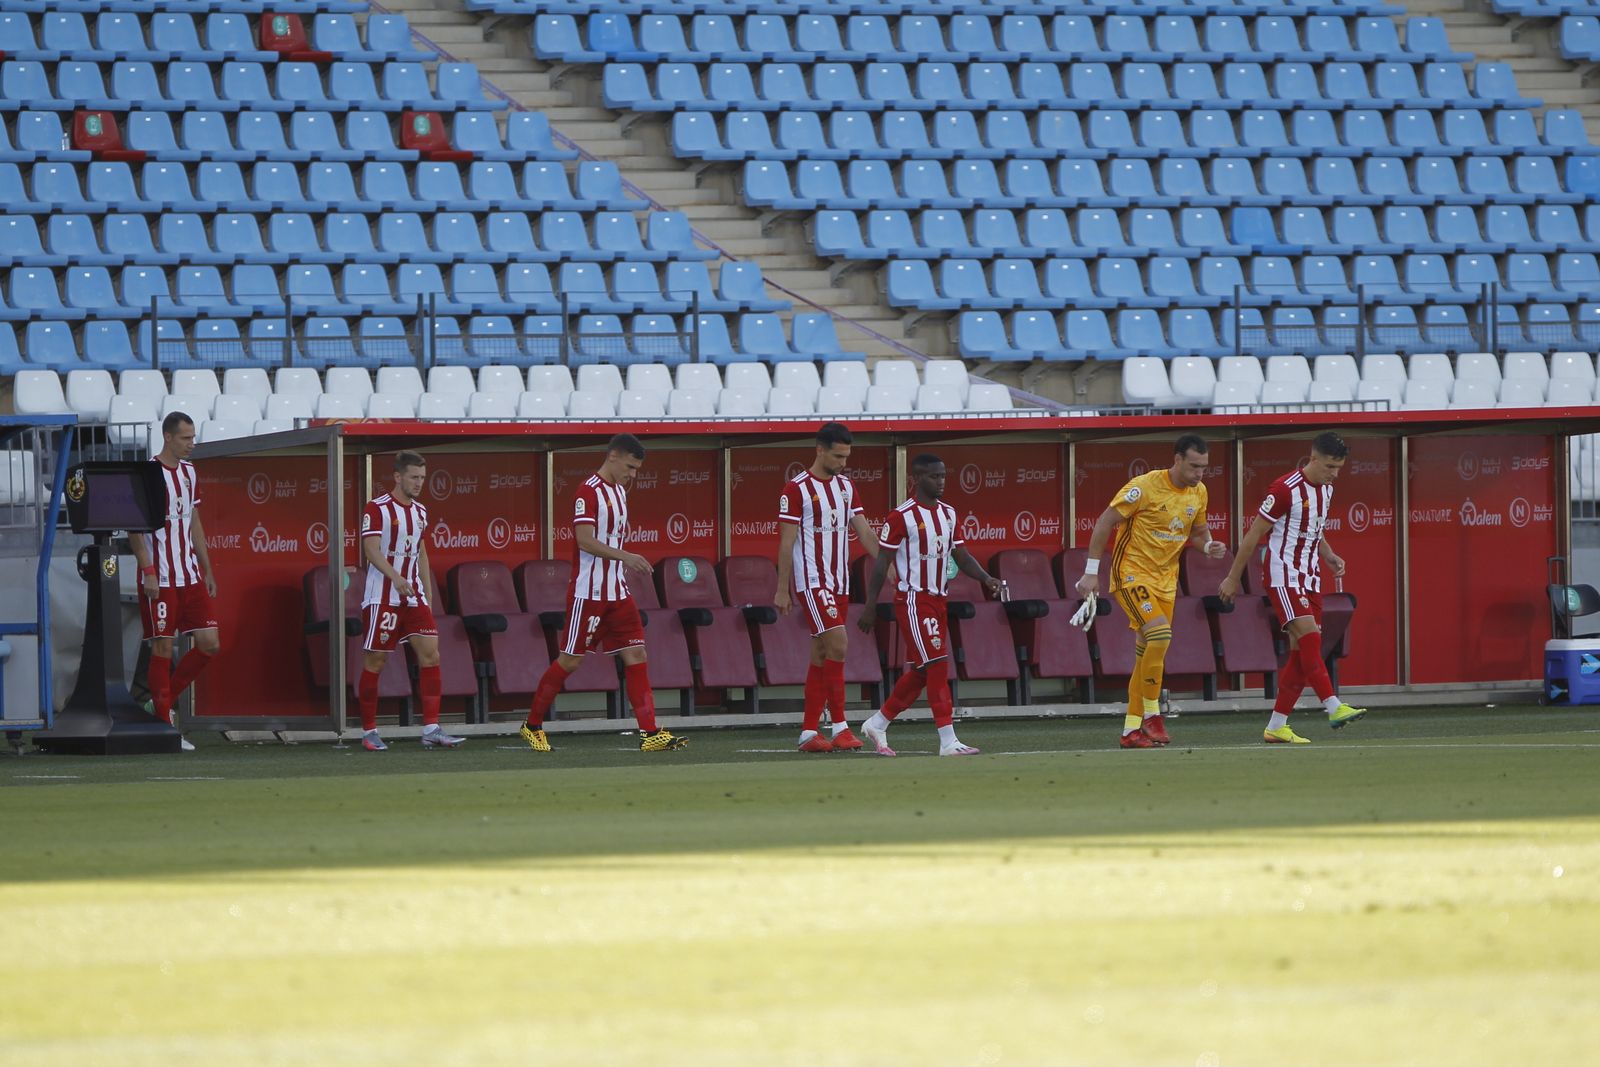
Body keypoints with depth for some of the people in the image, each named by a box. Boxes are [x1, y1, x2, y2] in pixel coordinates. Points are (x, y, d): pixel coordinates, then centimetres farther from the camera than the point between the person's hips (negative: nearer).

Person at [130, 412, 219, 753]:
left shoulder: (189, 472, 14)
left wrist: (207, 570, 19)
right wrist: (148, 571, -19)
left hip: (191, 576, 7)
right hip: (160, 579, -7)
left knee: (209, 644, 2)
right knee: (163, 649, -3)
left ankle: (162, 703, 16)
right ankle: (164, 726, 3)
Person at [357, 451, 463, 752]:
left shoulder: (420, 512, 13)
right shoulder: (377, 508, -8)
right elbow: (371, 549, -18)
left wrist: (427, 593, 17)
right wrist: (396, 578, -32)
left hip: (413, 596, 6)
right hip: (382, 598, -6)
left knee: (430, 654, -6)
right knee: (375, 661, -1)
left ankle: (431, 729, -8)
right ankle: (369, 732, 9)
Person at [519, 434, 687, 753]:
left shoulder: (619, 491, 14)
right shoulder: (589, 491, -14)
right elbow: (585, 540, -23)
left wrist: (632, 565, 17)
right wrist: (625, 556, -30)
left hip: (617, 593, 8)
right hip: (589, 592, -8)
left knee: (635, 655, -1)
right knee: (570, 660, -1)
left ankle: (650, 733, -5)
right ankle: (533, 725, 14)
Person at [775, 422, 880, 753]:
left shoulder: (846, 486, 13)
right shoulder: (796, 489, -8)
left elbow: (863, 531, 12)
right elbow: (786, 542, -8)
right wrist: (782, 590, -10)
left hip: (839, 582, 7)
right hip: (811, 581, -7)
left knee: (822, 655, 6)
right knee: (838, 642, -18)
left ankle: (809, 732, 9)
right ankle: (840, 726, -16)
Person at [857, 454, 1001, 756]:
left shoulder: (948, 514, 12)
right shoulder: (902, 517, -11)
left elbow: (961, 556, 15)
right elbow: (882, 563, -9)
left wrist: (986, 579, -3)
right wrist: (870, 607, -10)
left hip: (938, 600, 8)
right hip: (913, 600, -8)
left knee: (919, 672, 11)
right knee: (937, 665, -13)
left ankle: (877, 724, 26)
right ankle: (948, 741, -14)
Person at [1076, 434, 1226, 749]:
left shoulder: (1198, 492, 4)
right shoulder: (1145, 487, -17)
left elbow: (1197, 531, 20)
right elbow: (1105, 522, -12)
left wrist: (1208, 546, -5)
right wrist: (1091, 572, -13)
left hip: (1165, 580, 7)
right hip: (1131, 574, -7)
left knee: (1147, 654, 7)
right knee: (1159, 634, -25)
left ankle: (1131, 728, 14)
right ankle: (1152, 713, -13)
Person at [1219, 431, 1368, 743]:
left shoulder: (1326, 490, 10)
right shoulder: (1286, 489, -15)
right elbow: (1254, 534, -11)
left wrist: (1330, 557, 7)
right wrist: (1233, 578, -9)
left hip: (1310, 578, 8)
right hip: (1282, 575, -8)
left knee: (1302, 652, 3)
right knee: (1309, 636, -22)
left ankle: (1276, 727, 8)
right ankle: (1335, 708, -31)